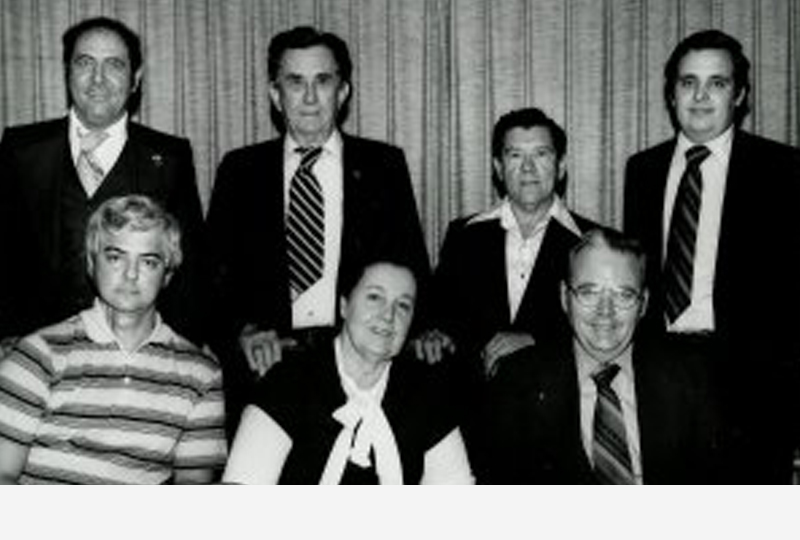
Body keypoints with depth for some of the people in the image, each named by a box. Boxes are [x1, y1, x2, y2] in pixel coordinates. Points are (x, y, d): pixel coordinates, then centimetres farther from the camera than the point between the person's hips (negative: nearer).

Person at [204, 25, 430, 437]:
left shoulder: (383, 165, 9)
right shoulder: (240, 169, 11)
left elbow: (412, 268, 8)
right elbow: (215, 273, 7)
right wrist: (243, 330, -11)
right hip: (266, 361, 0)